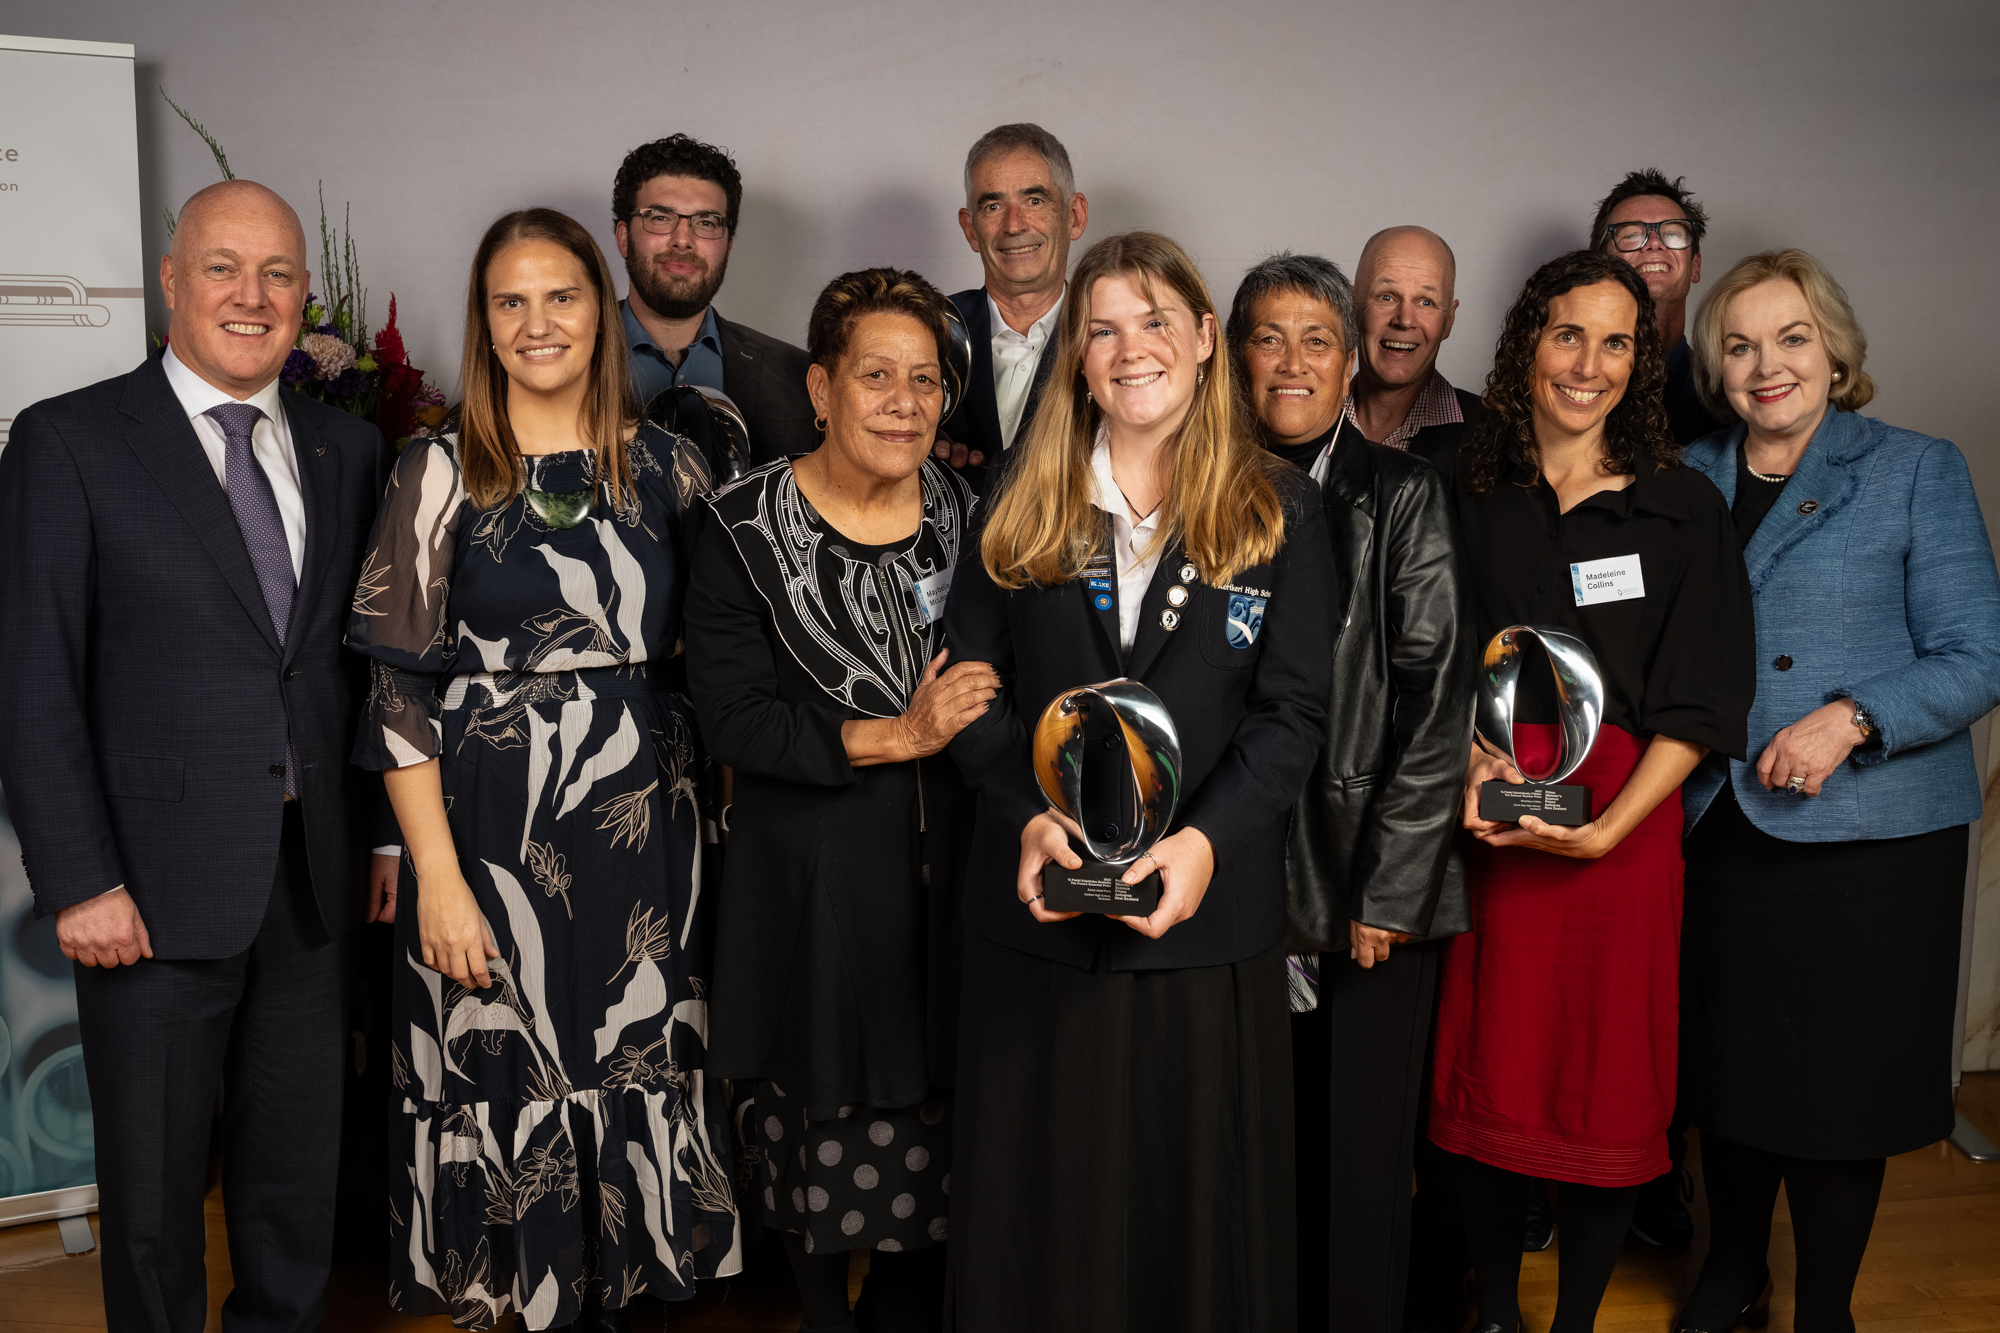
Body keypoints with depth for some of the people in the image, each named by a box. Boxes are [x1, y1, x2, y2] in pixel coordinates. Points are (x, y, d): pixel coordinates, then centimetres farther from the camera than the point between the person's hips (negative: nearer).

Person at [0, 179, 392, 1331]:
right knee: (154, 1183, 12)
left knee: (301, 1172, 17)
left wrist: (386, 838, 5)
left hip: (319, 880, 4)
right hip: (156, 888, -3)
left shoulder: (350, 448, 8)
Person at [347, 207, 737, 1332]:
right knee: (505, 1083, 6)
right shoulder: (442, 474, -3)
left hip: (645, 829, 3)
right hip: (493, 828, -2)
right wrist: (438, 876, -12)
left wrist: (713, 805, 2)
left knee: (639, 1077, 10)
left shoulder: (668, 465, 5)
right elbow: (400, 692, -5)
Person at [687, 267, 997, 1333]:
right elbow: (733, 719, -11)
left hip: (944, 875, 3)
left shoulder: (967, 517, 5)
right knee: (823, 1121, 8)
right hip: (812, 882, -2)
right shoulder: (748, 528, -6)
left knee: (937, 1121, 9)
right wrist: (895, 736, -18)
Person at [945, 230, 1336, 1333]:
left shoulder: (1279, 510, 2)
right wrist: (1029, 816, -13)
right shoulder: (1024, 506, 7)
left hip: (1209, 911, -1)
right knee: (1043, 1181, 11)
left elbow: (1294, 710, -4)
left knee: (1198, 1187, 10)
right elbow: (969, 678, 3)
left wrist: (1205, 838, -18)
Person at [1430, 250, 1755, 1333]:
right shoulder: (1465, 489, 8)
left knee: (1610, 1082, 4)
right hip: (1486, 817, 1)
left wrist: (1607, 827, -14)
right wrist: (1472, 762, -8)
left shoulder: (1683, 505, 3)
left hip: (1627, 820, -1)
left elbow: (1700, 701, -2)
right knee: (1486, 1073, 6)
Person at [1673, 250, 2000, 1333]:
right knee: (1726, 1070, 14)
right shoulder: (1687, 479, 9)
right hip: (1719, 829, 3)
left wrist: (1851, 717, -21)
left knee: (1840, 1081, 5)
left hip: (1871, 835, -3)